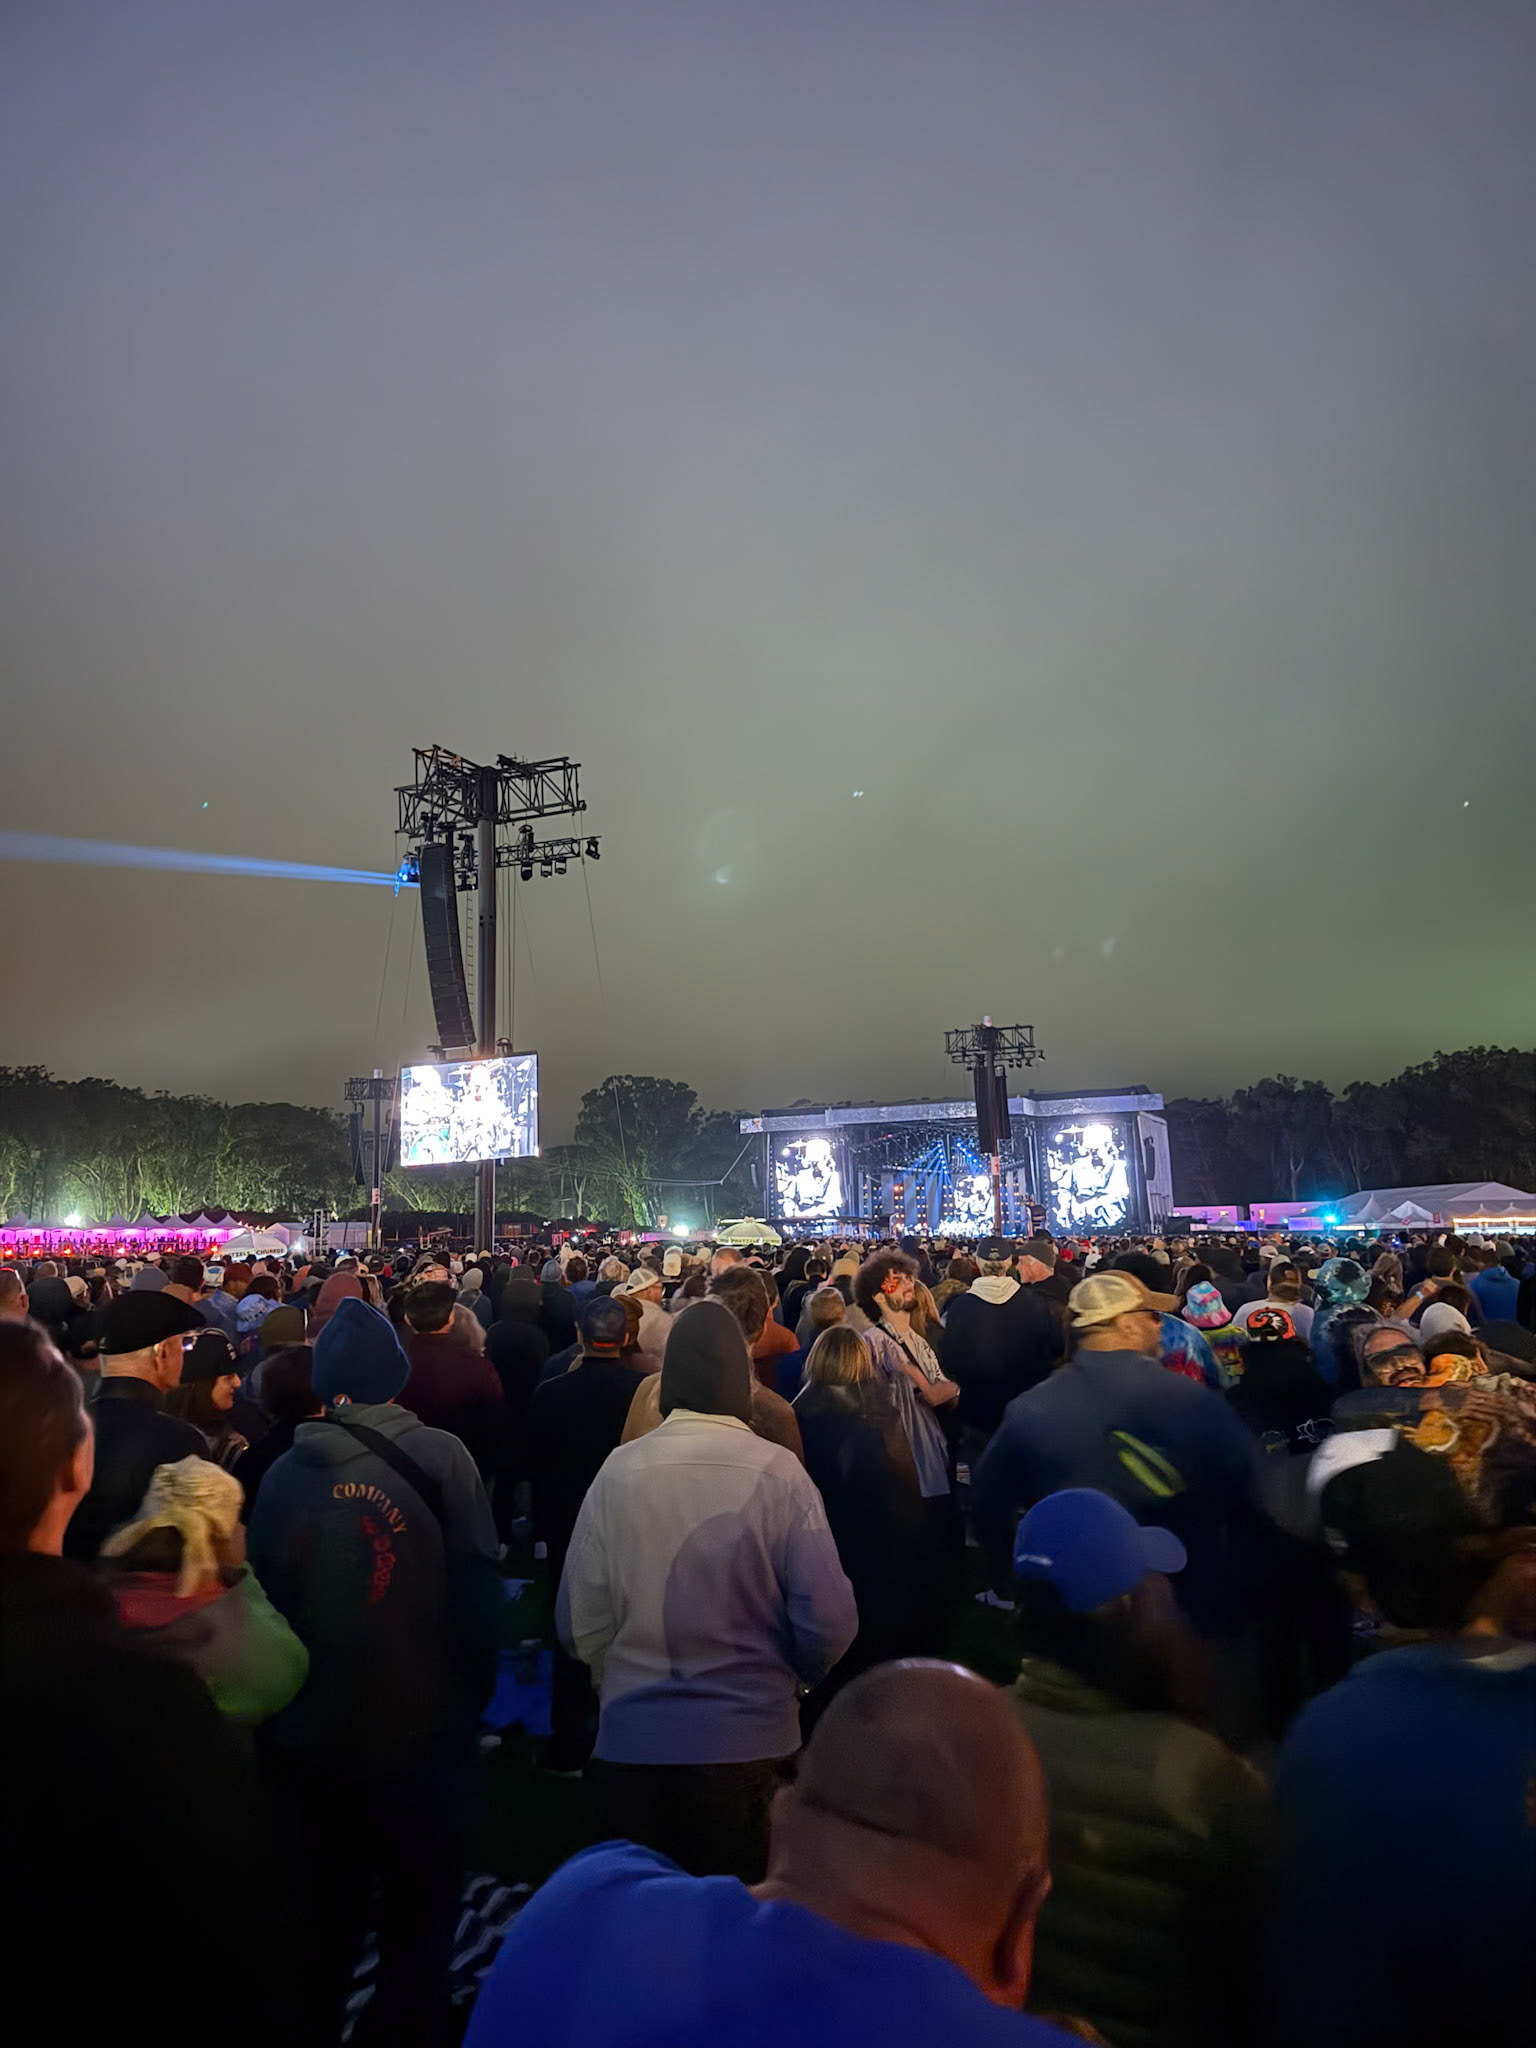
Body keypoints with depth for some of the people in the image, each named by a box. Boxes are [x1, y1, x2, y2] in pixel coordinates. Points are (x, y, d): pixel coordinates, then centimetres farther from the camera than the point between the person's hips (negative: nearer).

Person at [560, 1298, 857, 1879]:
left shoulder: (620, 1470, -10)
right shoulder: (777, 1472, -14)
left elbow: (580, 1621, -5)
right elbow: (828, 1621, -13)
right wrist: (794, 1675, 8)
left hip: (630, 1738, 1)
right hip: (749, 1741, -1)